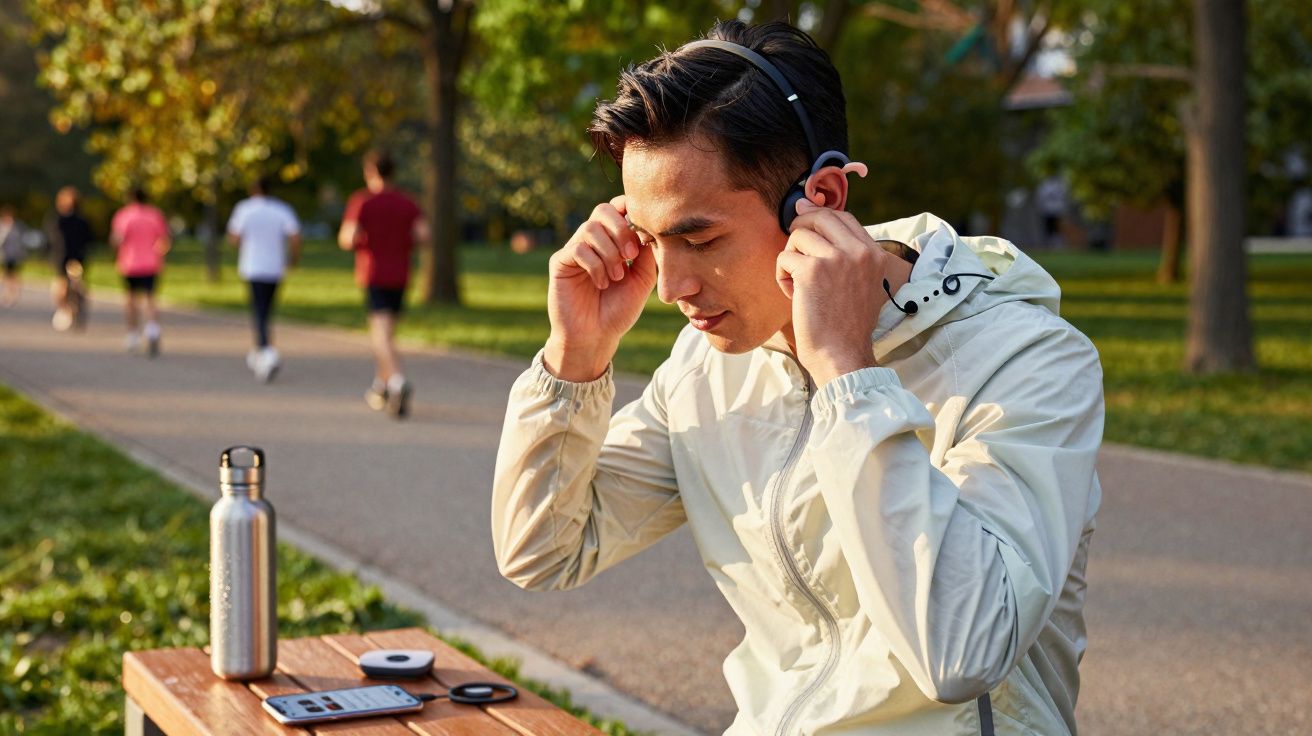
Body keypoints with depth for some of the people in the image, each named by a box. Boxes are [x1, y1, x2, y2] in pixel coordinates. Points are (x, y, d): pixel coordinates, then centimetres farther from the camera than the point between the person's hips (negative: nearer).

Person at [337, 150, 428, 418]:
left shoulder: (361, 201, -5)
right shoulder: (406, 202, 6)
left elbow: (348, 239, -15)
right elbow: (423, 234, -6)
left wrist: (344, 239, 8)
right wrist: (402, 244, 11)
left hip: (373, 273, -5)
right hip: (400, 275, 5)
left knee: (381, 334, -14)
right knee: (386, 331, 19)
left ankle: (398, 380, -36)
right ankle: (380, 388, 26)